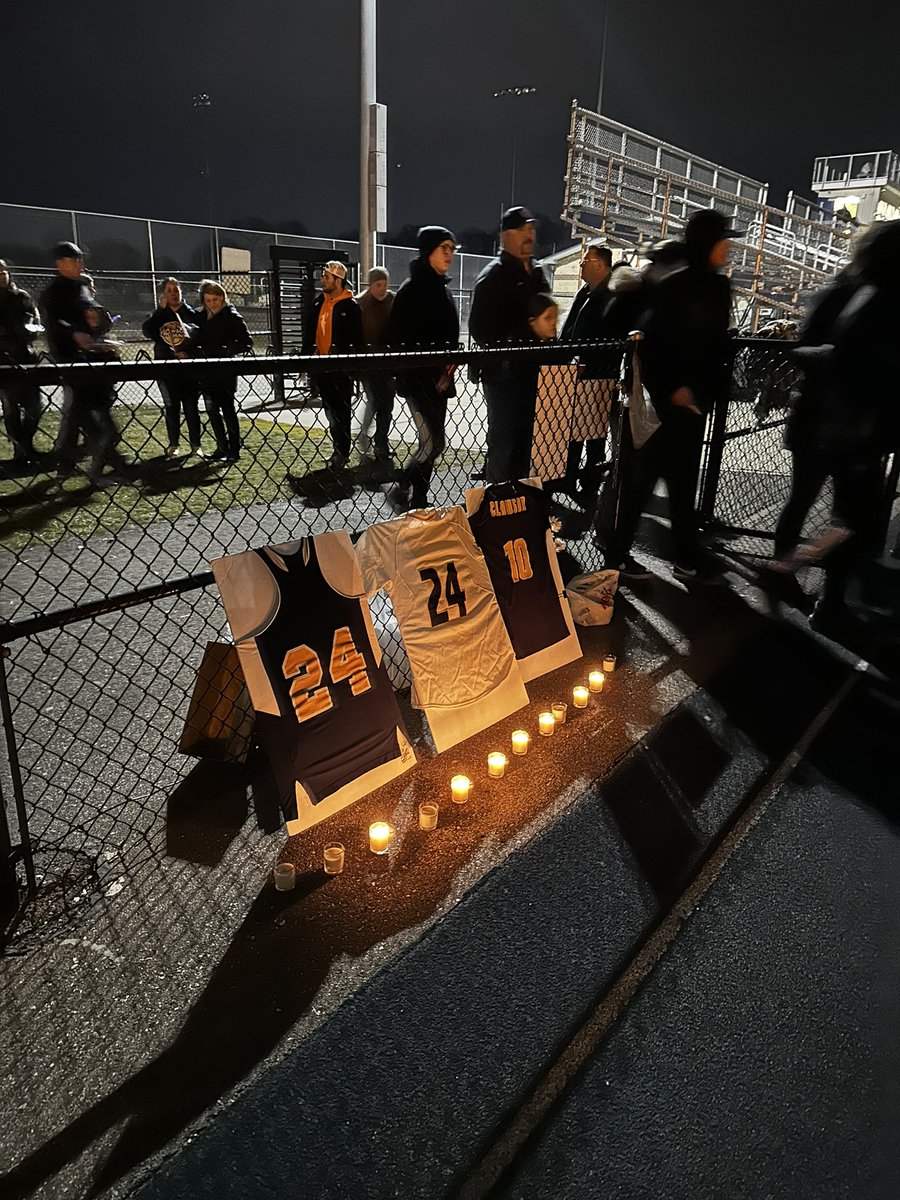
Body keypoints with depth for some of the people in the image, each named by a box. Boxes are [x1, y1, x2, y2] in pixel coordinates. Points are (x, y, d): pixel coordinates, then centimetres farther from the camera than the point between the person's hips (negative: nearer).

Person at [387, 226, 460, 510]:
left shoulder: (440, 288, 15)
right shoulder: (412, 288, -10)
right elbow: (398, 338, -15)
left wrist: (446, 373, 5)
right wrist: (433, 373, -13)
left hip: (437, 379, 8)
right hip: (418, 379, -8)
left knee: (431, 442, 9)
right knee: (434, 443, -13)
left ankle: (419, 500, 17)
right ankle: (402, 490, 4)